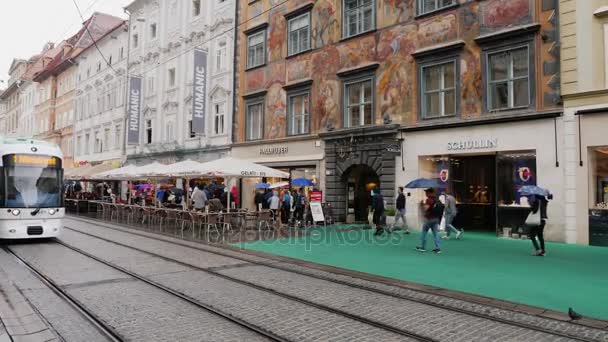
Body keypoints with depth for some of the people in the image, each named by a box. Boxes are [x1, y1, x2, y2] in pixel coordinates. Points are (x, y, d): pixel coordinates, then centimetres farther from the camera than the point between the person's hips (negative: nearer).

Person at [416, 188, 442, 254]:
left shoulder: (429, 200, -15)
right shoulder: (436, 200, 10)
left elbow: (426, 208, -23)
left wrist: (423, 204, -6)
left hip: (428, 218, -7)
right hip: (436, 219, 7)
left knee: (424, 233, 7)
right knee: (435, 233, 6)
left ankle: (422, 247, 14)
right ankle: (438, 248, 1)